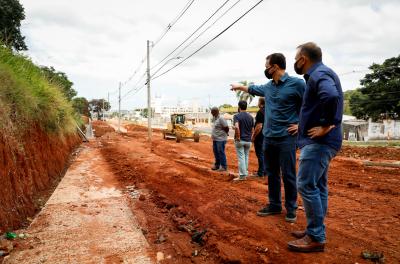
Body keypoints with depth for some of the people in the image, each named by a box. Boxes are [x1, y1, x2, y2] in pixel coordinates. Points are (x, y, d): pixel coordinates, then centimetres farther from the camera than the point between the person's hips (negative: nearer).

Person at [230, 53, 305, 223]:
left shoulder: (296, 83, -9)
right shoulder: (268, 86, 11)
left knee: (288, 175, 0)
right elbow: (253, 89, 31)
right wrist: (239, 86, 44)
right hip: (268, 137, 7)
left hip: (286, 138, -7)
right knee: (271, 174, 13)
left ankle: (291, 208, 16)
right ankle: (274, 205, 26)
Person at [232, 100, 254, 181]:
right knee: (246, 157, 14)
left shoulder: (237, 116, -10)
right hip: (248, 140, 5)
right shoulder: (250, 117, 7)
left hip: (240, 140, -5)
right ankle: (245, 173, 21)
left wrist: (238, 137, -18)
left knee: (241, 157, -1)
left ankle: (242, 176, 1)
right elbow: (252, 130, 9)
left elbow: (236, 127, -27)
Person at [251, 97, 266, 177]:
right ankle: (264, 171, 22)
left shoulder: (260, 112, -18)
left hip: (260, 137, -9)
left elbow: (259, 126, -23)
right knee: (264, 154, 15)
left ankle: (261, 173, 3)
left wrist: (253, 136, -15)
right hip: (266, 136, 9)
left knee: (260, 154, -2)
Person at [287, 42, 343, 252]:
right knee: (318, 186, 14)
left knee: (306, 186, -7)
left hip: (319, 141, -11)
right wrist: (305, 124, 20)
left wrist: (328, 126, -25)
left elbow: (331, 96, -36)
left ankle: (316, 238, 2)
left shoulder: (319, 74, -14)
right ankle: (315, 230, 25)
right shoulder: (320, 74, 18)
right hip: (320, 141, 11)